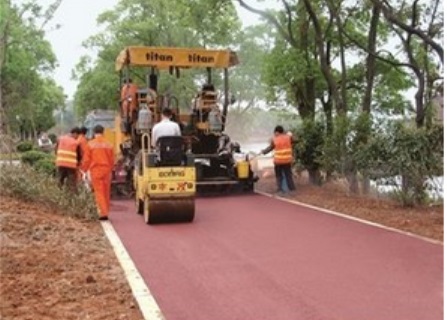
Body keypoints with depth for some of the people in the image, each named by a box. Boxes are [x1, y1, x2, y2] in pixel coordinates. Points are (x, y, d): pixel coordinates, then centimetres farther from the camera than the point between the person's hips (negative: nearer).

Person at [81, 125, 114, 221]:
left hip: (95, 170, -2)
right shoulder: (109, 144, 2)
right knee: (106, 193, 12)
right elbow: (112, 160, 7)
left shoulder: (90, 144, -4)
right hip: (106, 170, 2)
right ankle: (106, 212, 19)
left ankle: (103, 213, -9)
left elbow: (86, 159, -2)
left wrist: (84, 170, 9)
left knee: (99, 192, -1)